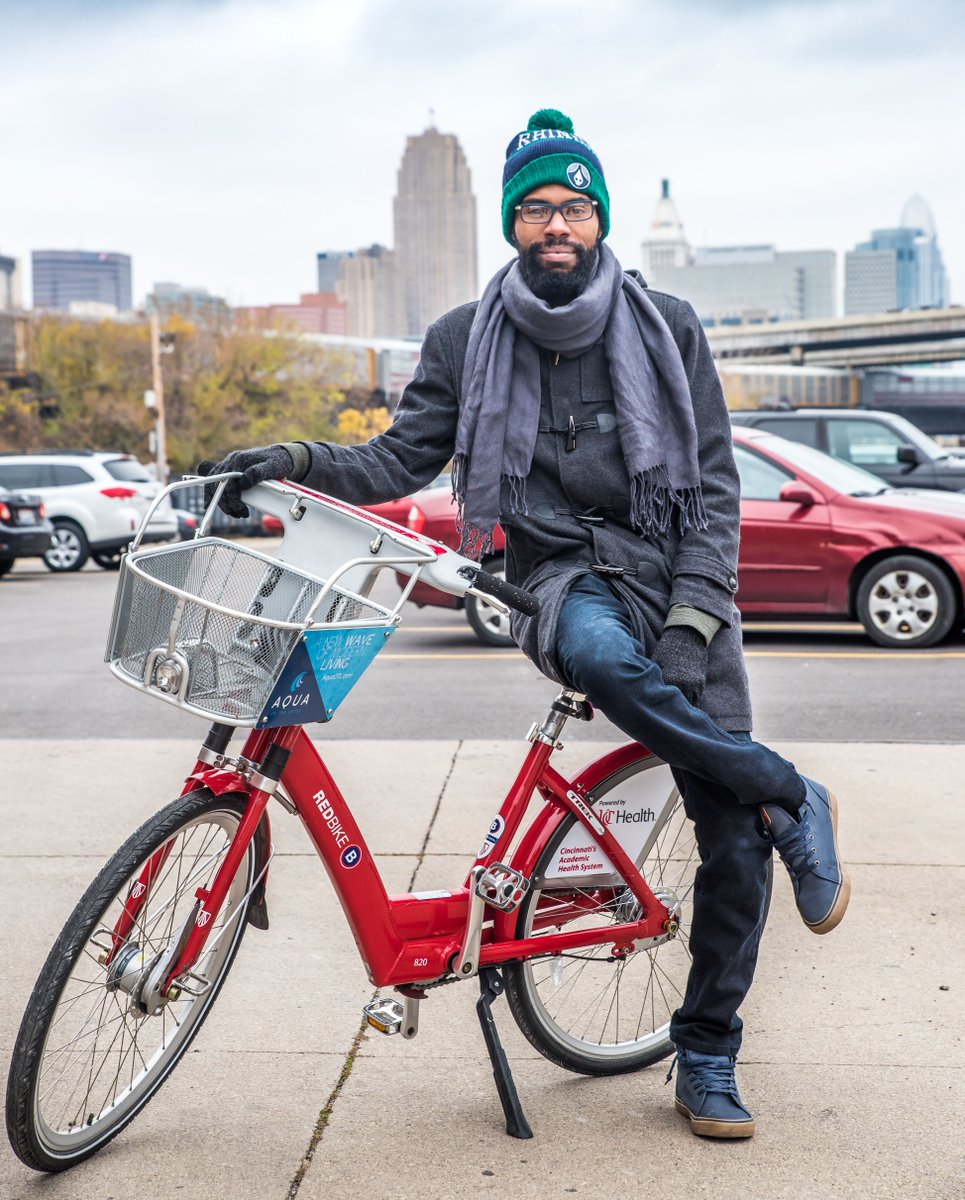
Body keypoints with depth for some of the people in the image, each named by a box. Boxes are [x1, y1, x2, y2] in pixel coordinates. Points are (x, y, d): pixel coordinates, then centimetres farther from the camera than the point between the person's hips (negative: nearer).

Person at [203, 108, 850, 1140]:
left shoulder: (668, 329, 3)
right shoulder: (468, 341, 5)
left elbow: (713, 489, 0)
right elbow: (403, 459, 4)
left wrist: (692, 622, -12)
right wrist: (304, 462, -15)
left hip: (682, 586, 1)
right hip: (570, 578, -1)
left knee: (734, 845, -5)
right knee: (598, 652, -41)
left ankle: (706, 1061, 15)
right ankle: (794, 805, -17)